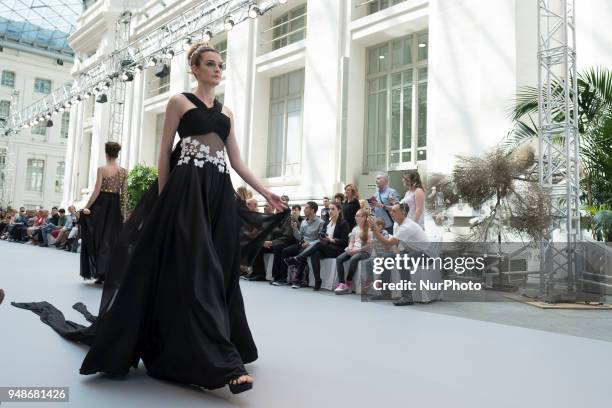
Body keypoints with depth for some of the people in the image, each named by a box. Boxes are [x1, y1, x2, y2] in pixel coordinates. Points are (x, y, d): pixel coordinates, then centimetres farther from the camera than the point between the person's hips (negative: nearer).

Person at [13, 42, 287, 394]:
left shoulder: (227, 112, 20)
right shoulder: (179, 102, 6)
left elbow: (237, 160, 15)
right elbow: (165, 153, 2)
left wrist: (267, 193, 8)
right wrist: (163, 199, -5)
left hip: (220, 193, 6)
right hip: (188, 189, -6)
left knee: (219, 271, 3)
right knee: (196, 269, -13)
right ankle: (223, 362, -15)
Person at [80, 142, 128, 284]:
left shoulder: (102, 169, -7)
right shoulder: (123, 171, 3)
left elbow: (97, 191, -11)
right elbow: (124, 194, 2)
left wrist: (87, 207, -4)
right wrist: (123, 212, 7)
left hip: (101, 204, -3)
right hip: (115, 206, 3)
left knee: (98, 239, 8)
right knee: (112, 240, 9)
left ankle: (99, 273, 10)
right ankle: (109, 273, 9)